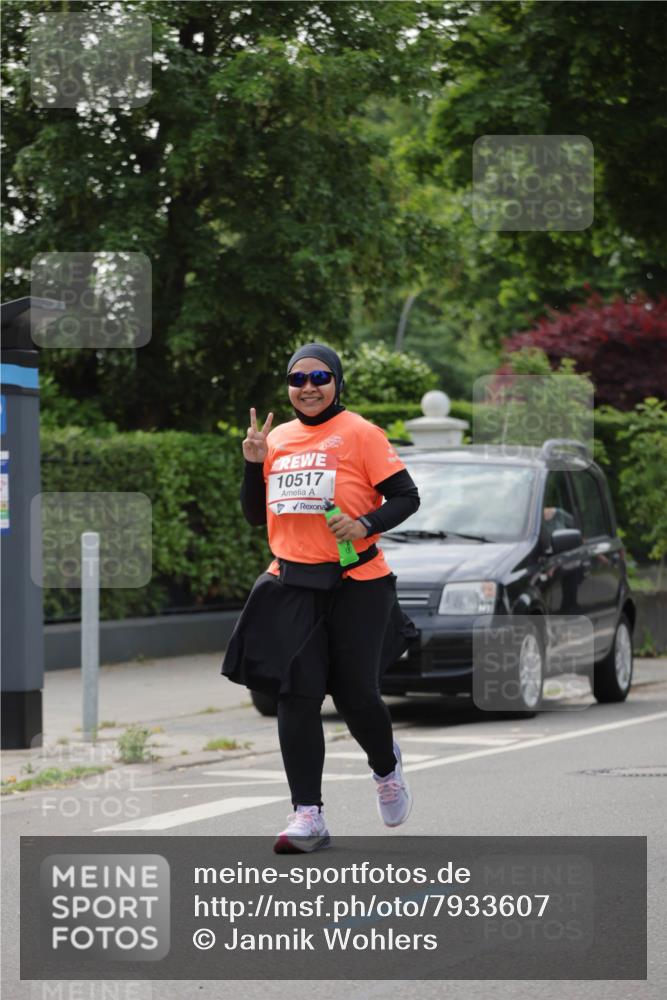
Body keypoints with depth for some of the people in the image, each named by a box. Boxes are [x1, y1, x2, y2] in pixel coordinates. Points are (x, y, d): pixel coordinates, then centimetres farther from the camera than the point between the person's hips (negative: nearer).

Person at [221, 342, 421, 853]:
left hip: (356, 585, -4)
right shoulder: (278, 438, 11)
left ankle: (386, 767, 35)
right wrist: (254, 464, 2)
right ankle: (308, 816, -6)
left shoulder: (360, 434, -4)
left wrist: (366, 524, -21)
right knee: (297, 695, -6)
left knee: (356, 695, 2)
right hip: (293, 586, 4)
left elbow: (406, 496, -5)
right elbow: (256, 515, 17)